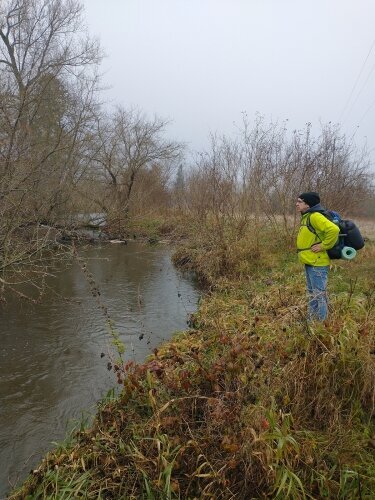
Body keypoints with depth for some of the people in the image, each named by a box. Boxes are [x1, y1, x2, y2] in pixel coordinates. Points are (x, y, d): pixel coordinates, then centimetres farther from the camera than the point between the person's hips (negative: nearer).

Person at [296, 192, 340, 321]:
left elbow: (333, 229, -30)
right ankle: (311, 320, 33)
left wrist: (323, 246, -22)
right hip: (310, 262, 11)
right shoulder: (307, 217, 13)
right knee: (312, 293, 20)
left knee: (319, 294, -1)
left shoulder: (315, 216, -18)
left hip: (317, 263, -11)